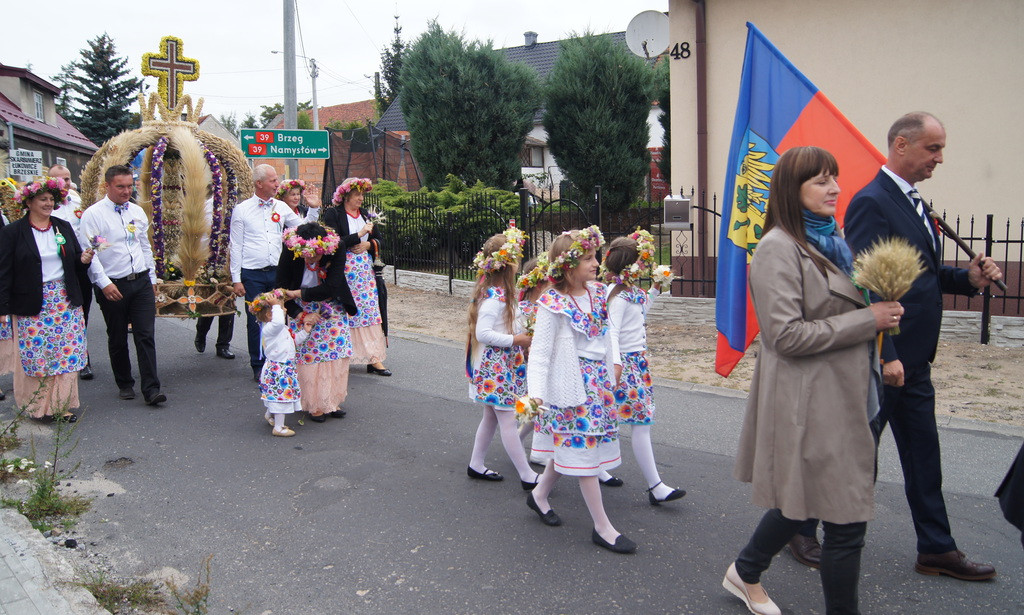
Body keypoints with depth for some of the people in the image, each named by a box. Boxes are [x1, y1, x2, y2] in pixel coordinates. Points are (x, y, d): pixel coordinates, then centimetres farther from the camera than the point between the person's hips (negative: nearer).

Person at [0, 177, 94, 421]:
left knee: (67, 352, 2)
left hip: (66, 301, 3)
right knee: (36, 354, 1)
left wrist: (84, 260, -7)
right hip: (32, 305, -3)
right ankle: (39, 406, 16)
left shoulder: (64, 227, 10)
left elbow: (76, 267, 16)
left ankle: (64, 405, 13)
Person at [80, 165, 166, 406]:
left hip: (141, 282, 3)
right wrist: (104, 283, -17)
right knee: (117, 339, 10)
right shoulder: (93, 214, -6)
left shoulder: (137, 212, 10)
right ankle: (124, 384, 25)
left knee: (146, 336, -3)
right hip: (113, 286, -3)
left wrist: (152, 278, 16)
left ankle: (151, 389, -2)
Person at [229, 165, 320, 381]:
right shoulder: (242, 209, 1)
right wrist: (236, 279, -4)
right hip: (252, 275, -3)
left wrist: (313, 208, 0)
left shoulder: (281, 207, 9)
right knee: (256, 321, 3)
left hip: (276, 272, 3)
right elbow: (236, 246, 0)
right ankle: (259, 367, 15)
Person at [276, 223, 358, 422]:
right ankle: (314, 405, 9)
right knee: (308, 355, -5)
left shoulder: (335, 250, -25)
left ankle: (331, 401, 16)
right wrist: (299, 314, -23)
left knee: (336, 352, 1)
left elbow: (331, 287, -28)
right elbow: (282, 287, -14)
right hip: (303, 311, -1)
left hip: (332, 311, 1)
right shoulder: (290, 252, -23)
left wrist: (299, 293, -26)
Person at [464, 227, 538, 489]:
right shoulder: (494, 297, -21)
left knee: (492, 416, 18)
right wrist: (516, 340, -22)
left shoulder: (498, 293, 9)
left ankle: (476, 465, 30)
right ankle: (527, 476, 5)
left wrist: (522, 333, 6)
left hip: (501, 366, 10)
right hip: (496, 367, -10)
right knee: (508, 420, -2)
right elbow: (483, 333, -27)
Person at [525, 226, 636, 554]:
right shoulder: (553, 304, -18)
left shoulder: (597, 292, 4)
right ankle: (603, 528, 7)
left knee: (570, 445, 17)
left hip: (599, 378, 8)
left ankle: (539, 494, 40)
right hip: (572, 382, -8)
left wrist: (614, 359, 12)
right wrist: (536, 392, -29)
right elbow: (540, 351, -20)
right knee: (583, 448, -1)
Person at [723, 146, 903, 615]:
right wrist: (867, 320, -18)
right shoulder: (779, 248, -15)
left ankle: (745, 574, 40)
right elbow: (786, 334, -21)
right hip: (810, 403, -9)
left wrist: (880, 310, 7)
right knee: (846, 516, -2)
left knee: (803, 498, 20)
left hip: (841, 397, 9)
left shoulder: (828, 239, 13)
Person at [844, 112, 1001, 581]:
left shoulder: (911, 202, 14)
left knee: (922, 457, 16)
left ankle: (936, 549, 29)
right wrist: (884, 356, -24)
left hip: (912, 358, 9)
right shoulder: (872, 203, -17)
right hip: (884, 359, -9)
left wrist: (968, 279, 1)